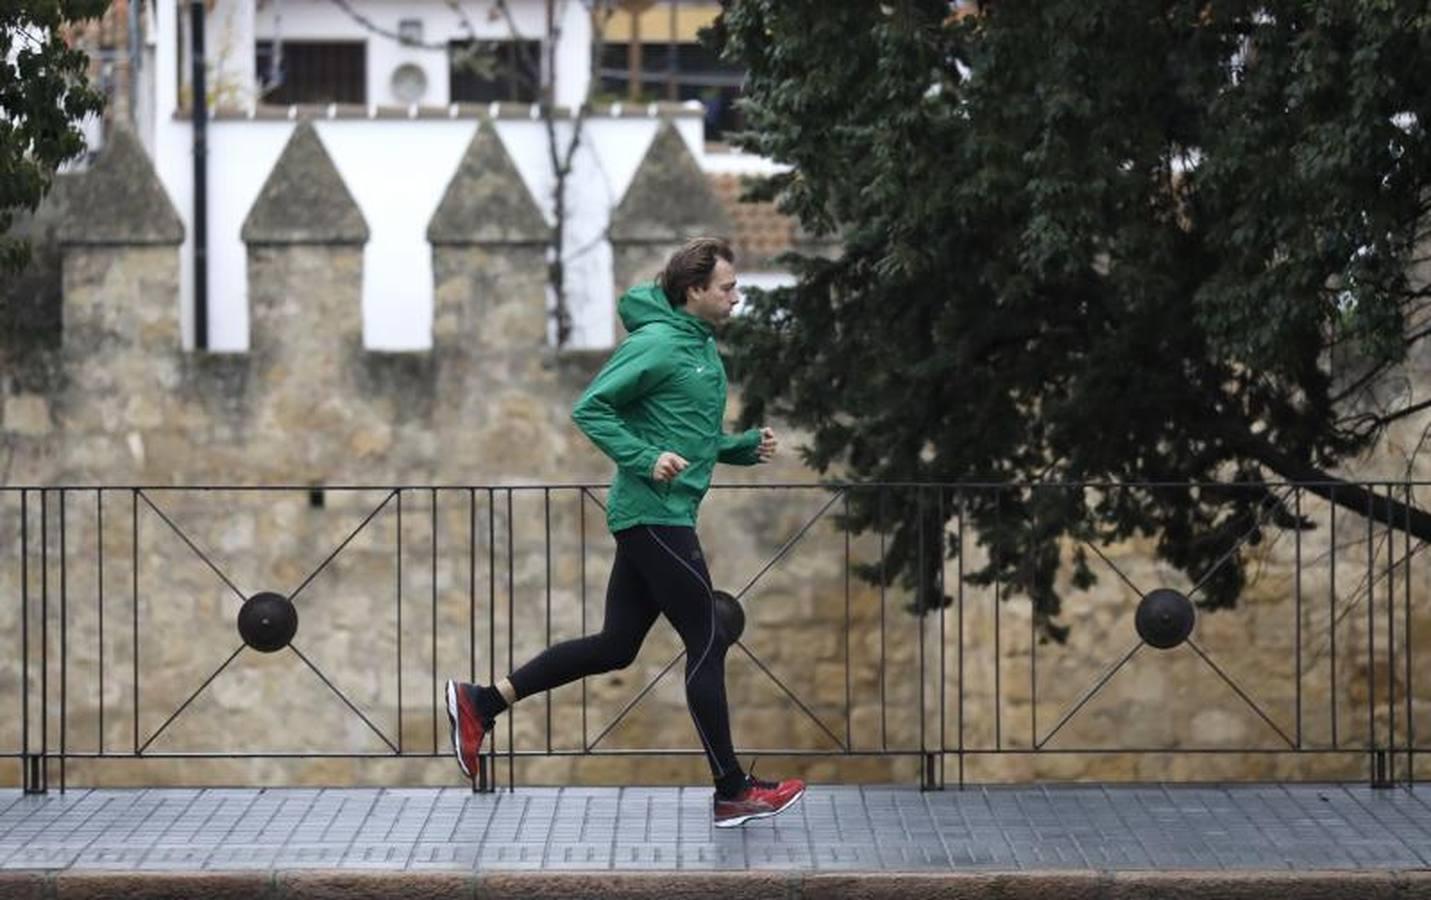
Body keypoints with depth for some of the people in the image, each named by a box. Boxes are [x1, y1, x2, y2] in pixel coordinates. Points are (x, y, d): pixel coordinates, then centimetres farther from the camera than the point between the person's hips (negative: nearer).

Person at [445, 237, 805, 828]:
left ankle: (483, 702, 14)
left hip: (656, 518, 10)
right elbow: (590, 408, -16)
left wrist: (747, 447, 11)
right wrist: (645, 459, -25)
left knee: (615, 646, 11)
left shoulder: (703, 347, 16)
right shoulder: (656, 343, -13)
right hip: (655, 515, -10)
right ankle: (733, 794, 1)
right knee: (707, 645, -5)